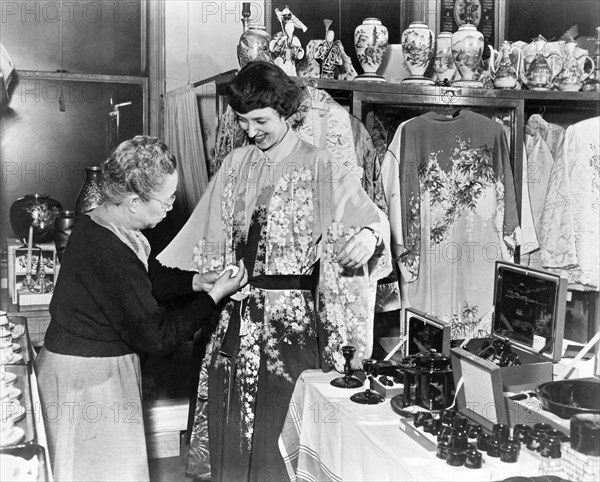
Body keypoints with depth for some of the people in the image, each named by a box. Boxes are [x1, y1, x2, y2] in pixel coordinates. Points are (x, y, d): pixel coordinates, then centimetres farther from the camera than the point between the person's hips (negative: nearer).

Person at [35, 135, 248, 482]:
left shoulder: (97, 223, -2)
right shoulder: (113, 256, -32)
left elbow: (148, 277, 13)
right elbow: (156, 336, -23)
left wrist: (196, 281, 0)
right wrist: (214, 297, -15)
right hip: (90, 377, -9)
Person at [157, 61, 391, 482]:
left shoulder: (319, 169, -4)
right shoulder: (236, 165, 9)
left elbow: (370, 215, -10)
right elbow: (208, 236, 11)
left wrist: (368, 235, -33)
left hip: (293, 317, -4)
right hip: (236, 314, 4)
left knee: (280, 425, 0)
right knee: (230, 426, 10)